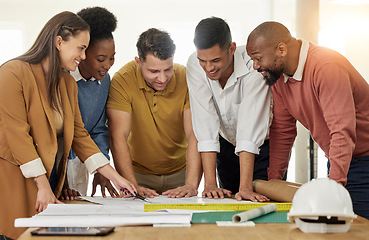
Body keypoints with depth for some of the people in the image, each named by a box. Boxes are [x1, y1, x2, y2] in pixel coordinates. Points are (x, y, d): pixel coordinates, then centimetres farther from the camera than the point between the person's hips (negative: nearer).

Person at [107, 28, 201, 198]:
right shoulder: (122, 81, -16)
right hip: (138, 174, -1)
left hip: (179, 174, 1)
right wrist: (133, 186, -31)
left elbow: (195, 134, -19)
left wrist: (191, 185, -31)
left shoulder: (186, 79, -13)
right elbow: (118, 137, -20)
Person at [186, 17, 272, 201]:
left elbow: (250, 127, -38)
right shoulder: (195, 65, -23)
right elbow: (205, 123, -26)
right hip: (228, 144, 3)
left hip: (263, 144, -3)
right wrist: (210, 184, -32)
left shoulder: (253, 65, -33)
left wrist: (245, 187, -43)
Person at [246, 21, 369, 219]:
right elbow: (282, 131, 8)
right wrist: (272, 181, 6)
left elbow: (343, 132, -33)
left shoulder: (327, 68, -25)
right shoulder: (278, 76, 1)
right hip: (338, 161, 8)